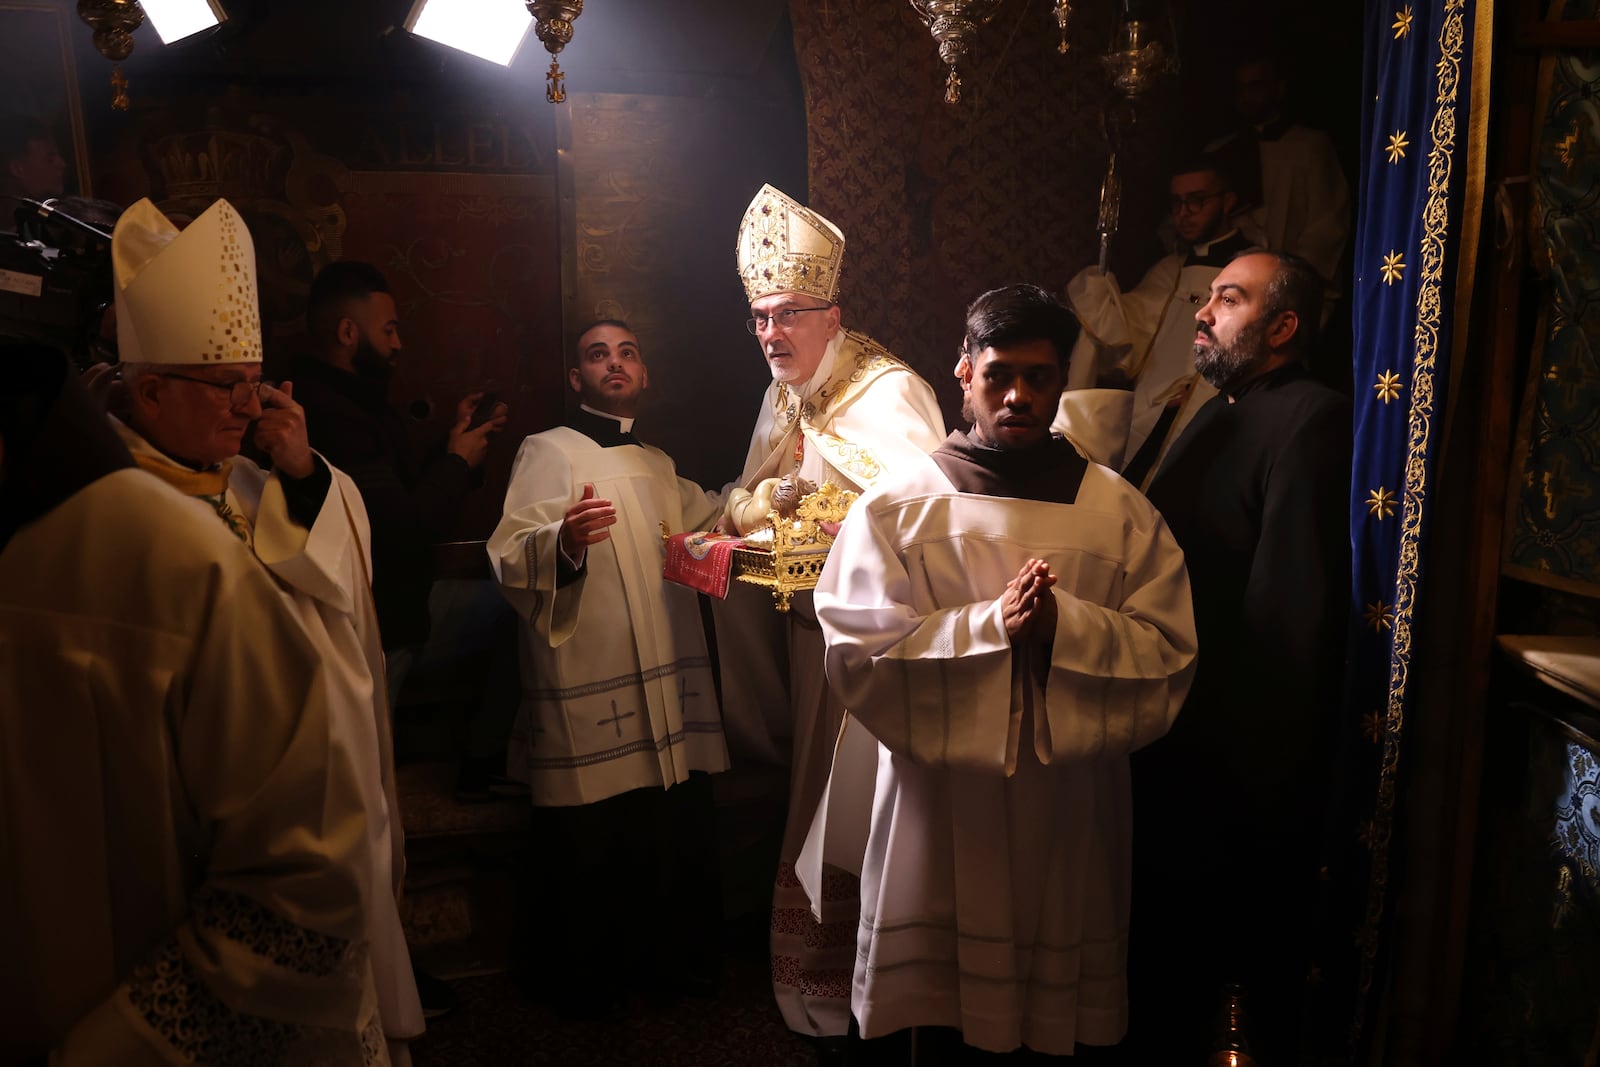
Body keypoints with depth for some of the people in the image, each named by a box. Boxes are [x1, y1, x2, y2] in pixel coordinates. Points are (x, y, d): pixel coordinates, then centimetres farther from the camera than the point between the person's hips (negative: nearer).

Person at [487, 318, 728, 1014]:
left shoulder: (658, 466, 18)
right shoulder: (549, 452, -3)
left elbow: (710, 521, 36)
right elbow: (512, 561, -18)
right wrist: (563, 544, -39)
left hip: (670, 692, 6)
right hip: (590, 695, -6)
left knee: (682, 841, 8)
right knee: (592, 850, 0)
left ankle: (678, 966, 28)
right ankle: (587, 990, 21)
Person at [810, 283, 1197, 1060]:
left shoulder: (1121, 513, 2)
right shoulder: (898, 506, -3)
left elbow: (1167, 654, -3)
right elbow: (857, 653, -11)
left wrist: (1065, 623, -19)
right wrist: (990, 624, -20)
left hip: (1070, 812, 2)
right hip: (941, 806, -1)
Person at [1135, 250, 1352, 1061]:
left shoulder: (1310, 423, -19)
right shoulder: (1218, 416, 13)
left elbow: (1294, 608, -25)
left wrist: (1266, 770, -23)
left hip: (1240, 759, -9)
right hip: (1182, 744, 9)